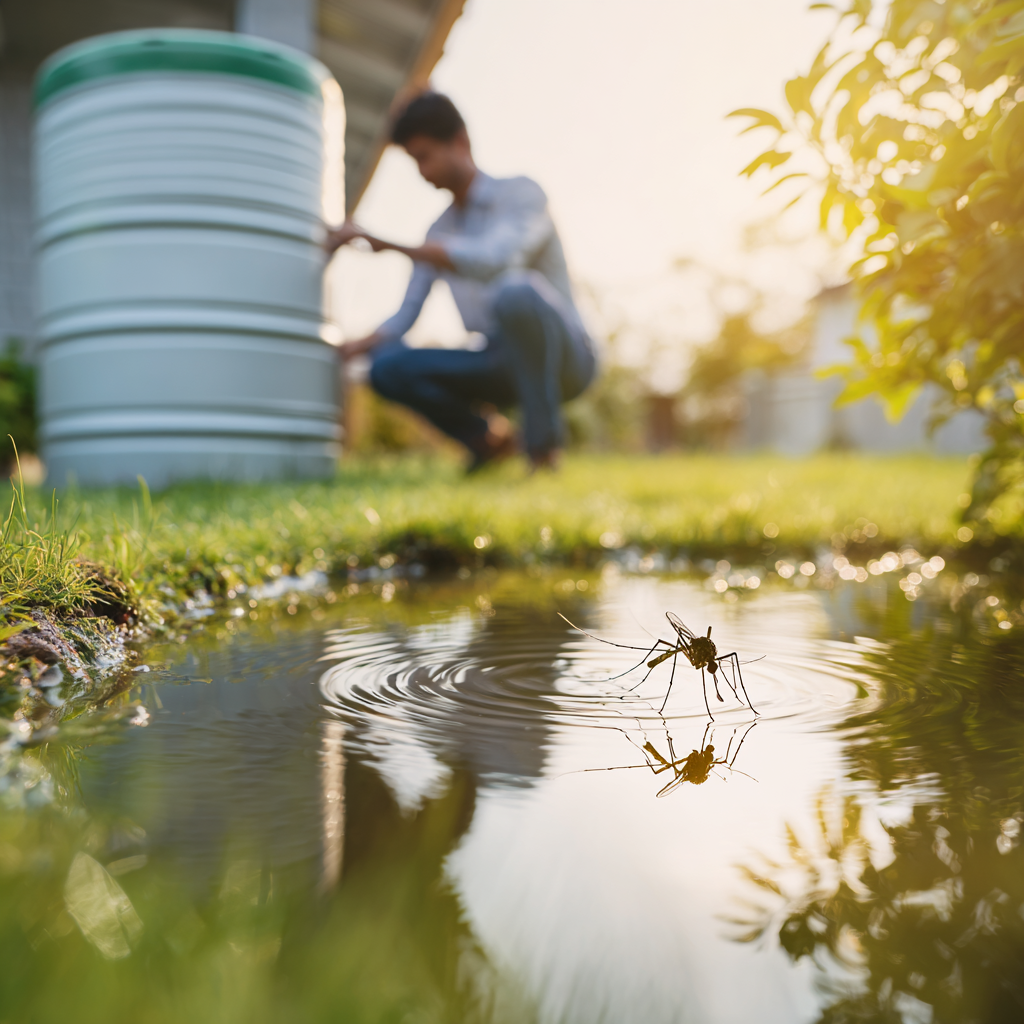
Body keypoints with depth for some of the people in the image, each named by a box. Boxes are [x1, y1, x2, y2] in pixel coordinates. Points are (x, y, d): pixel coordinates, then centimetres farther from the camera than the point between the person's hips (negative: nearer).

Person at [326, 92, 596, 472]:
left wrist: (386, 241, -30)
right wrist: (347, 350, -11)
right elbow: (403, 318, 7)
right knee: (387, 367, -13)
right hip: (500, 364, 6)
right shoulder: (438, 232, 10)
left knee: (516, 292, -38)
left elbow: (494, 260, -31)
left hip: (564, 357, -6)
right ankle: (484, 437, 7)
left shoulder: (522, 193, -9)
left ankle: (543, 442, -22)